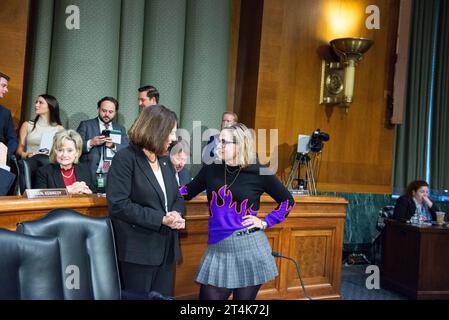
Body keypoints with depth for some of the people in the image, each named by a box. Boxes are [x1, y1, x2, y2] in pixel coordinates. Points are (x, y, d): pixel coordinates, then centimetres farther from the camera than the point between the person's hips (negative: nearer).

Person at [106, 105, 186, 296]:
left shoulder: (165, 161, 14)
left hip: (166, 249, 7)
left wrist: (177, 214, -7)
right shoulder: (125, 158, -10)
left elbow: (177, 197, 17)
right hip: (137, 251, -7)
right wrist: (160, 219, -19)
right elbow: (118, 205, -18)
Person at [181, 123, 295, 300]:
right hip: (218, 249, 3)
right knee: (209, 297, 7)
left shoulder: (259, 173, -5)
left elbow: (287, 201, 4)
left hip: (250, 247, -2)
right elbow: (187, 192, 11)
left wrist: (265, 222, -4)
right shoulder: (211, 170, 3)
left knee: (244, 298, 13)